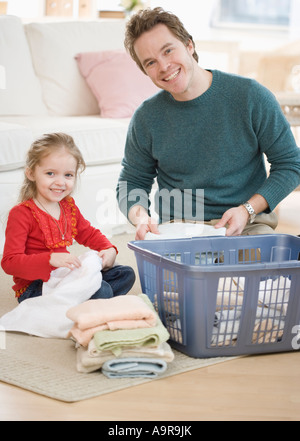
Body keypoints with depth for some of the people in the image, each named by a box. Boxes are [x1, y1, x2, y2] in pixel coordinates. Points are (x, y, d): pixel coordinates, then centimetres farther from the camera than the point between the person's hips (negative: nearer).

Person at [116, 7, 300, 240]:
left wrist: (247, 210, -13)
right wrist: (140, 216, -9)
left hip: (248, 226, -1)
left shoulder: (250, 96, -5)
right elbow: (132, 182, 14)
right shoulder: (146, 118, 2)